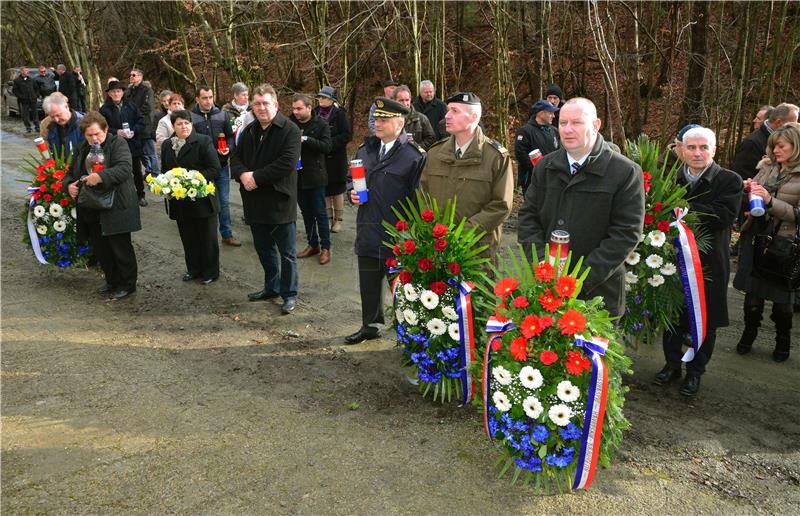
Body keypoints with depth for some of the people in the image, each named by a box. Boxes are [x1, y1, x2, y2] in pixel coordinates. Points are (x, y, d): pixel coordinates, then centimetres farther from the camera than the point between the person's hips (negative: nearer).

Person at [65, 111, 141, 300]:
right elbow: (71, 172, 23)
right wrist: (69, 184, 0)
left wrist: (100, 177, -34)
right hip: (91, 211, 7)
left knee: (121, 248, 0)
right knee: (100, 249, 13)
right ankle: (112, 282, 29)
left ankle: (128, 284, 15)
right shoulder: (83, 148, 13)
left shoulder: (118, 144, -8)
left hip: (116, 208, -7)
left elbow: (124, 168, -23)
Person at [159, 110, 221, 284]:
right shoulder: (166, 145, 10)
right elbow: (164, 170, 19)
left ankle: (210, 272, 19)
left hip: (202, 199, -5)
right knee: (188, 238, 14)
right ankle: (193, 269, 29)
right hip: (180, 202, 5)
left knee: (207, 238, 6)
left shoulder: (203, 142, -9)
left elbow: (215, 169, -12)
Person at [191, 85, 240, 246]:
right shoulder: (191, 117, -6)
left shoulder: (222, 115, 2)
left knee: (224, 201, 9)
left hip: (221, 165, 2)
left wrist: (228, 148, -10)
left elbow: (230, 136, 8)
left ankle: (227, 234, 20)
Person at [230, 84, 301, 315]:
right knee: (263, 248, 19)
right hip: (256, 201, 7)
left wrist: (256, 177, -19)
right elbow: (236, 157, 12)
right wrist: (243, 174, -11)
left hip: (280, 200, -7)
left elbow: (287, 163, -21)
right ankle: (271, 287, 35)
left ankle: (289, 294, 14)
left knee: (287, 252, 2)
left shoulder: (290, 130, -11)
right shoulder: (249, 131, 12)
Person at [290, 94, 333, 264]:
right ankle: (312, 244, 26)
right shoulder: (290, 123, 2)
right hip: (298, 175, 4)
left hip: (315, 175, -4)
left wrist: (305, 139, -24)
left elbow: (326, 146, -16)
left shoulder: (321, 124, -6)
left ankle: (325, 247, 11)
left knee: (320, 213, 2)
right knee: (306, 212, 14)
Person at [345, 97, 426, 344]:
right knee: (369, 281, 17)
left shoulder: (414, 154, -11)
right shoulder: (365, 149, 9)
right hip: (368, 231, 6)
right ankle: (371, 326, 34)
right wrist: (353, 194, 0)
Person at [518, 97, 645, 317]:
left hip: (598, 290, -3)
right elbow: (527, 216, 8)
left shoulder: (626, 172, -8)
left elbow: (626, 233, -11)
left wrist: (583, 279, -18)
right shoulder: (544, 166, 7)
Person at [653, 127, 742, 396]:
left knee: (705, 321, 11)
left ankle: (695, 371, 30)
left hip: (709, 262, -2)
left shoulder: (729, 180, -7)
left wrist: (686, 208, -26)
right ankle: (672, 364, 34)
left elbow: (725, 216, -22)